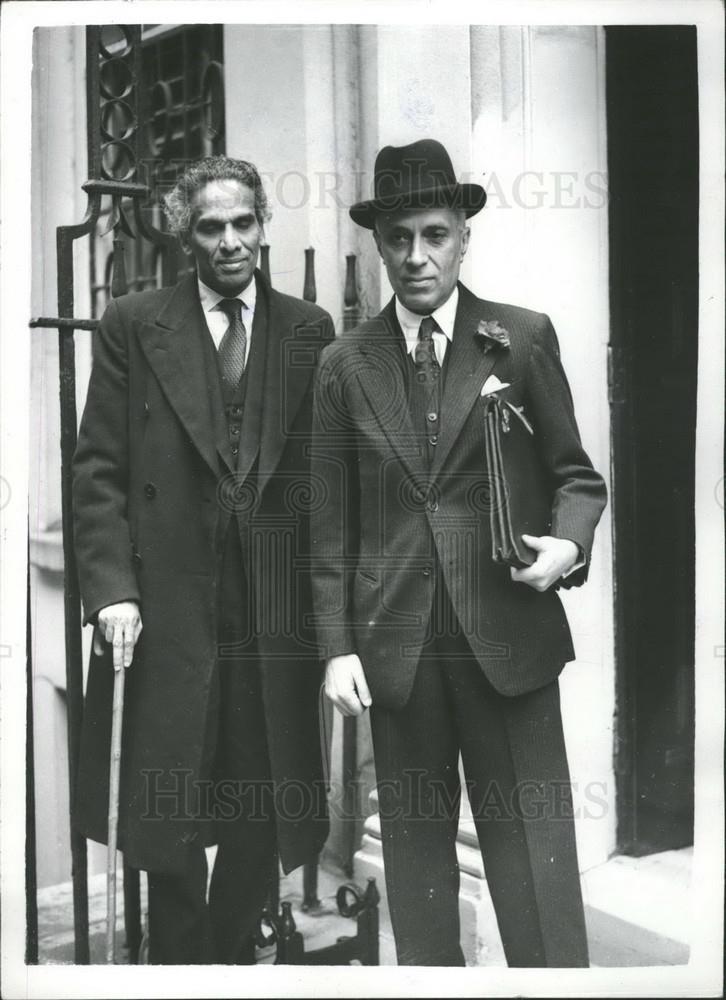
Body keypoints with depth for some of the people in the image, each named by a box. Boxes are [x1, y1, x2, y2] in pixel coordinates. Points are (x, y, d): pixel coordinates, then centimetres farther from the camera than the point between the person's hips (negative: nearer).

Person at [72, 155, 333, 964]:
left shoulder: (308, 331, 8)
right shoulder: (132, 326, 3)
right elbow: (98, 472, 0)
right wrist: (111, 588, -10)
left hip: (276, 615, 2)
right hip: (168, 613, -2)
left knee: (264, 821, 11)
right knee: (170, 829, 6)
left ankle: (231, 957, 33)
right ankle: (180, 969, 27)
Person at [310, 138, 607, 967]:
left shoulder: (523, 339, 2)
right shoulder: (345, 364, 5)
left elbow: (574, 473, 7)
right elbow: (333, 522, 6)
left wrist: (569, 543, -14)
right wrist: (337, 647, 0)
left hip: (508, 637, -1)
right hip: (395, 645, 2)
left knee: (534, 856, 2)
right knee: (414, 852, 12)